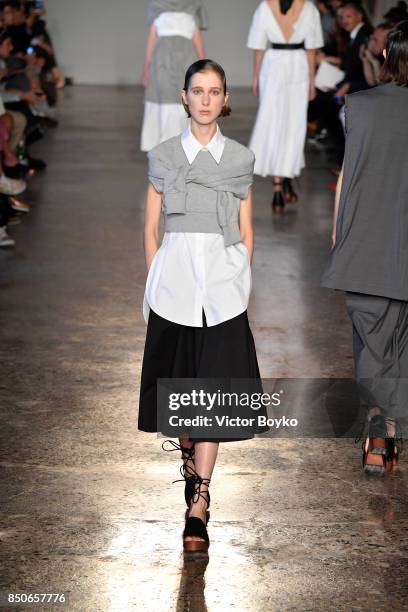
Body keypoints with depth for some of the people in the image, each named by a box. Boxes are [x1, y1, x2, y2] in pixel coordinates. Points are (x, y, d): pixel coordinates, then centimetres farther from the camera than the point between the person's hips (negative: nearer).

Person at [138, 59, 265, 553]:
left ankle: (198, 506, -9)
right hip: (175, 275, 1)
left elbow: (246, 233, 10)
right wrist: (155, 282, 2)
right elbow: (151, 228, 8)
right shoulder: (163, 156, 6)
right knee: (178, 381, 8)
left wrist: (241, 281, 3)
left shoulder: (240, 159, 7)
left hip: (224, 280, -1)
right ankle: (188, 455, 37)